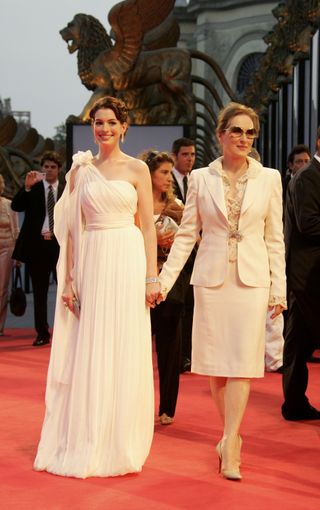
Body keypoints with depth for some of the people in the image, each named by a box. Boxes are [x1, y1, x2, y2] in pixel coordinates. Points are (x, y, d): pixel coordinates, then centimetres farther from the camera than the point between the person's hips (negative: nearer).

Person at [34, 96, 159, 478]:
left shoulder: (136, 169, 3)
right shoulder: (81, 170, 10)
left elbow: (148, 226, 1)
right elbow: (72, 228, 9)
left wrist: (151, 277, -5)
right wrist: (69, 278, 3)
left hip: (127, 261, -2)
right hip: (91, 262, 2)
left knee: (124, 353, 1)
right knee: (88, 353, 4)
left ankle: (120, 444, 12)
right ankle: (85, 442, 14)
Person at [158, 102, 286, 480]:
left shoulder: (269, 179, 4)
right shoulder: (201, 179, 4)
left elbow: (274, 239, 5)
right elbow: (186, 234, 5)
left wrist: (279, 289, 2)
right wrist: (164, 280, -2)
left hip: (251, 279, -1)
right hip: (212, 278, 1)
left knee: (242, 362, -7)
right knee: (215, 362, 4)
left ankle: (229, 445, -6)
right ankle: (232, 436, 18)